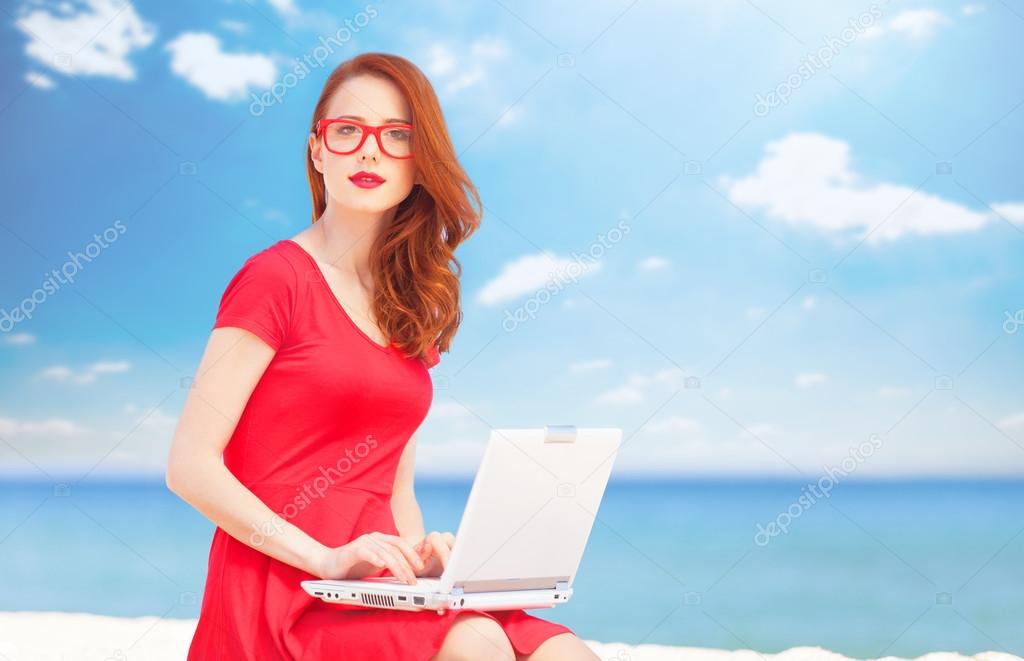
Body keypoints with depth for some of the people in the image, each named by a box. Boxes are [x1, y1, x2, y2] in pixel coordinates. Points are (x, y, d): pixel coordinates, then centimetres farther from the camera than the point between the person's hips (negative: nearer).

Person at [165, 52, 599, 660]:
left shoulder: (414, 307, 16)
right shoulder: (276, 276, -4)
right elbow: (191, 465, -10)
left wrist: (423, 557, -3)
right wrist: (325, 558, -18)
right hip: (281, 589, -6)